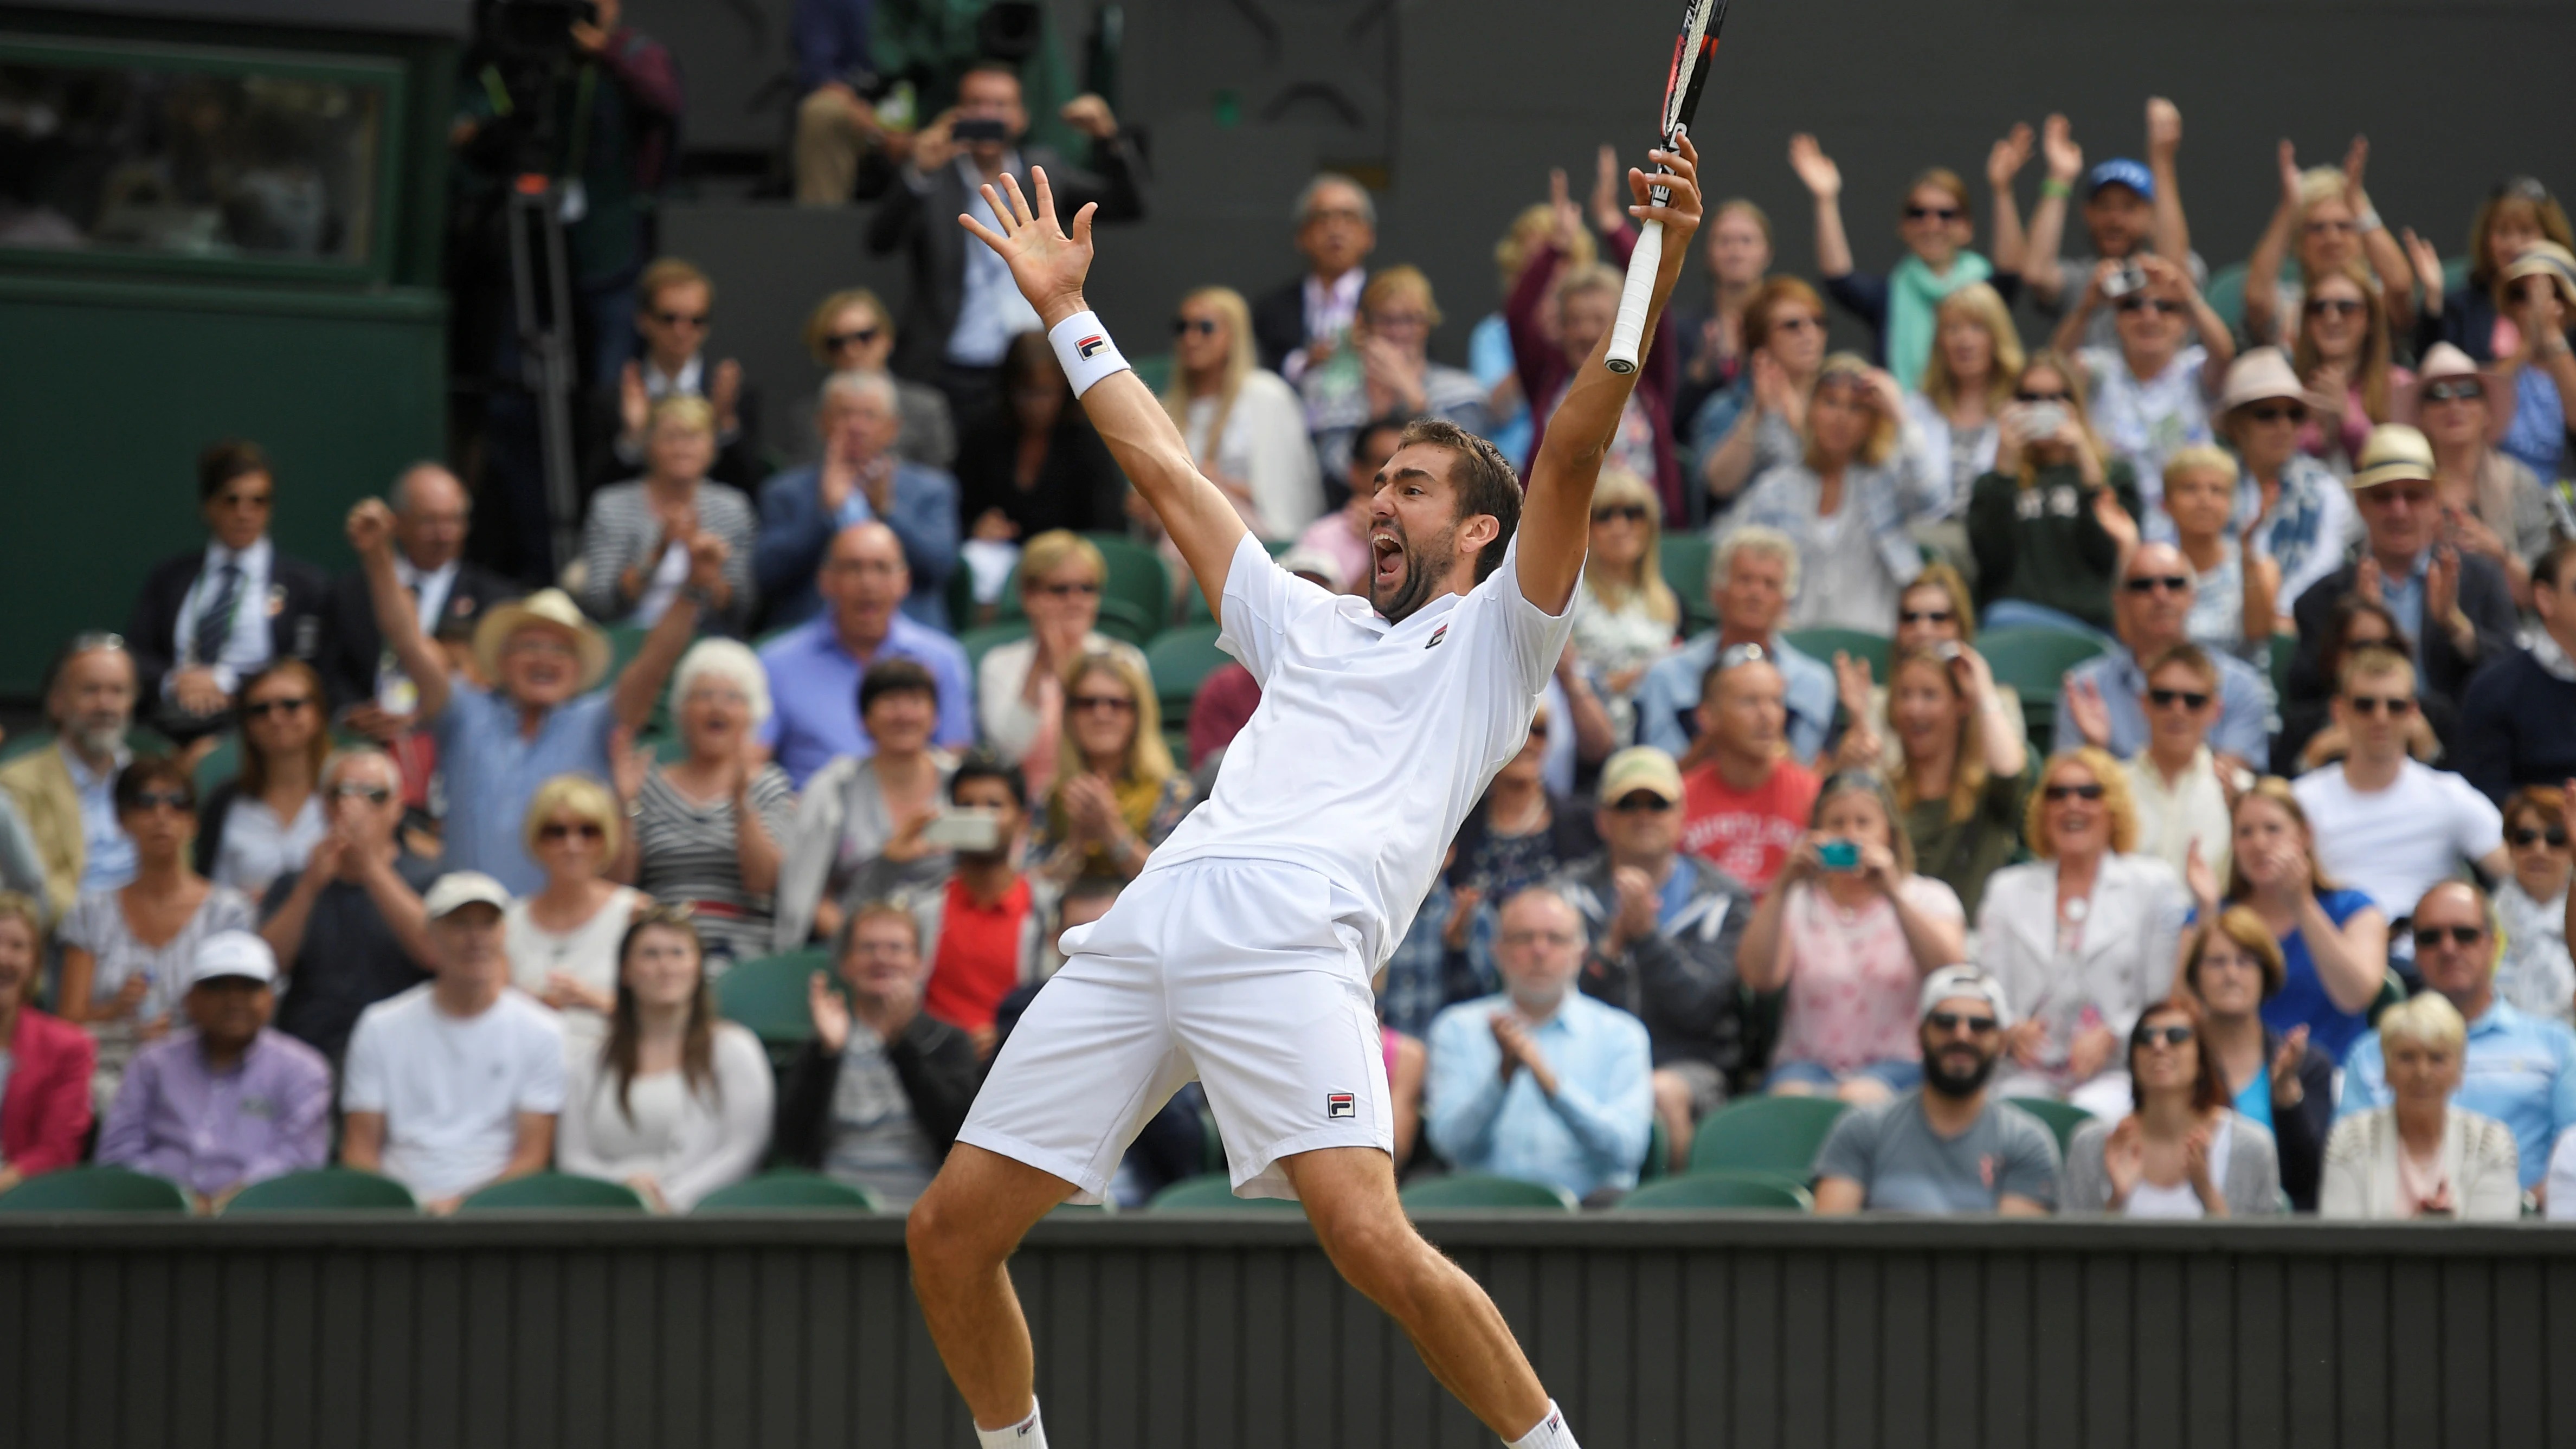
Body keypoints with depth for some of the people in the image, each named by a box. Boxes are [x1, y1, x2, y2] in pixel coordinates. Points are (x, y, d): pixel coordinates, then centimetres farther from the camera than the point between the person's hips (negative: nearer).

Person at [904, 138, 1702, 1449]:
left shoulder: (1494, 639, 17)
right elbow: (1168, 473, 41)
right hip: (1141, 933, 6)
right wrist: (1065, 311, 44)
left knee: (1371, 1242, -27)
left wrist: (1653, 274, -8)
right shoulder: (1310, 627, 34)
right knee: (946, 1235, 2)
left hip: (1289, 946, -6)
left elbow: (1570, 458, 4)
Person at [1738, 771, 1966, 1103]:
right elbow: (1759, 976, -5)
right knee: (1790, 1098, -35)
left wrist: (1894, 894, -20)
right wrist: (1782, 889, -14)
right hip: (1807, 1064, 1)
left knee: (1858, 1098, -36)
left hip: (1898, 1066, -1)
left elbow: (1950, 972, -10)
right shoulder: (1798, 903, 15)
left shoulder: (1928, 898, 12)